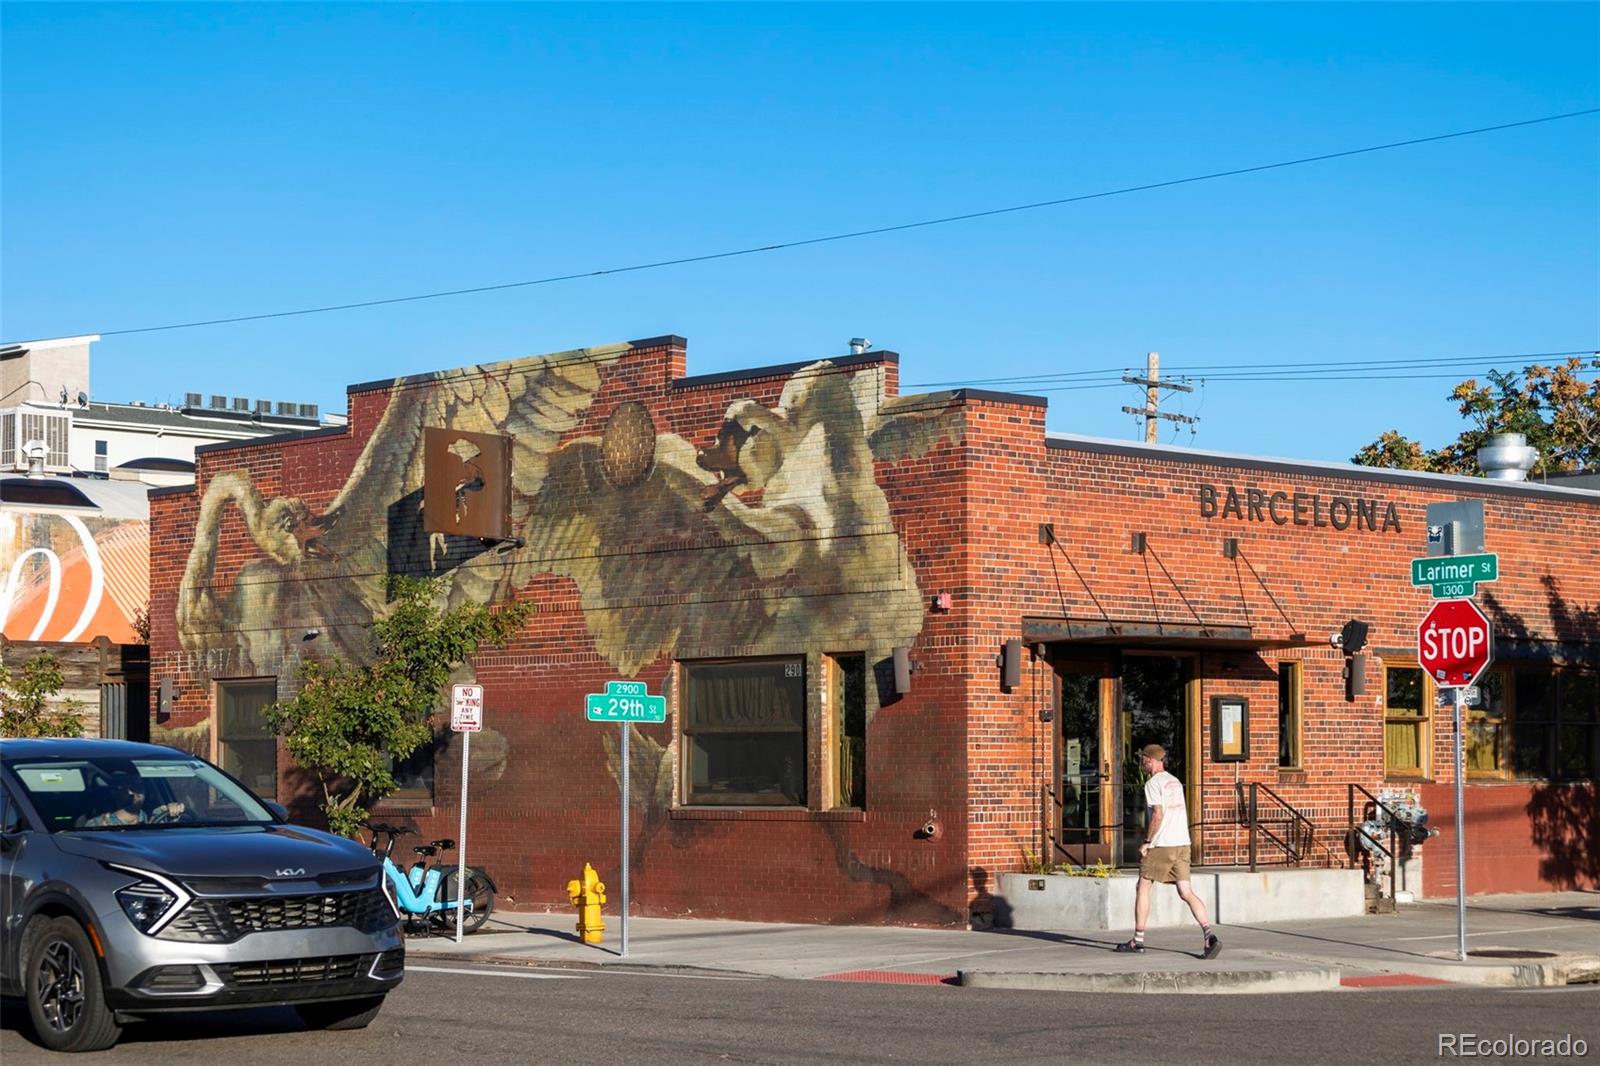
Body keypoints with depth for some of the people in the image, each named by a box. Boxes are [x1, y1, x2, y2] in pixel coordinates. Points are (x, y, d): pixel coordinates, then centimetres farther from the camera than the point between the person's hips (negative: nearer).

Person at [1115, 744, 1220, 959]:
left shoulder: (1153, 784, -8)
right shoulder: (1175, 782, 18)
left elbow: (1158, 815, -18)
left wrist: (1146, 842, -11)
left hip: (1161, 845, -7)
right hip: (1182, 844, 7)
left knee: (1143, 888, 7)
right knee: (1186, 892, 0)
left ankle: (1138, 940, 11)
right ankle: (1209, 936, -17)